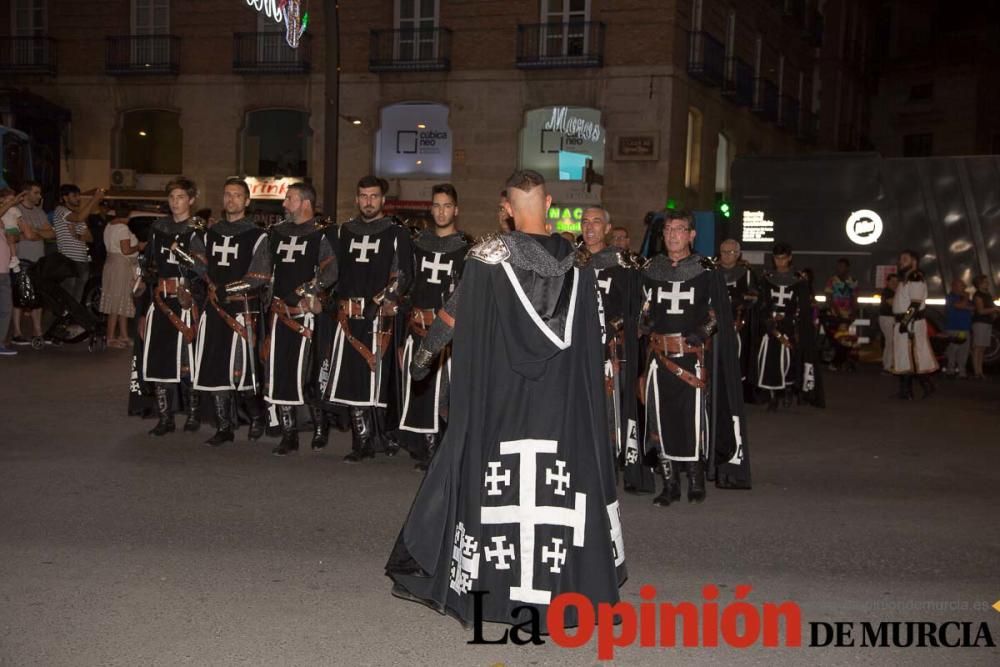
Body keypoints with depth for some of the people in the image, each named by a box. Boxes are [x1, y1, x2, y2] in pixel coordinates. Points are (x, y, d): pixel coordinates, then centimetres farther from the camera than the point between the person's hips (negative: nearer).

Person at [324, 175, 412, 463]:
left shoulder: (396, 233, 4)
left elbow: (405, 276, -1)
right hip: (349, 316, 4)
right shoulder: (345, 231, 17)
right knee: (351, 377, 2)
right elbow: (335, 272, 21)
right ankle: (363, 441, 10)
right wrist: (340, 302, 11)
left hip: (380, 315, -4)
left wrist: (379, 300, -10)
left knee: (375, 376, -8)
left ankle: (378, 435, 6)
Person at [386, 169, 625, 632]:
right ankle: (568, 582, 16)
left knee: (494, 475, 7)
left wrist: (424, 352, 11)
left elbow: (455, 312, -4)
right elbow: (591, 334, 7)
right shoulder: (573, 258, 1)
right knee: (560, 479, 7)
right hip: (561, 390, 2)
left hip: (500, 387, -2)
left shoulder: (491, 253, -9)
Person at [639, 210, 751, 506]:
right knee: (661, 417, 2)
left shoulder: (707, 271, 3)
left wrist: (701, 333, -10)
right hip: (659, 356, 3)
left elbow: (717, 314, 4)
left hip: (694, 356, -2)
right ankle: (669, 484, 12)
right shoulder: (651, 270, 11)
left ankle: (696, 479, 13)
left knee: (694, 416, -4)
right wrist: (647, 326, -1)